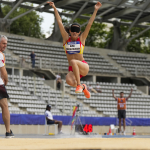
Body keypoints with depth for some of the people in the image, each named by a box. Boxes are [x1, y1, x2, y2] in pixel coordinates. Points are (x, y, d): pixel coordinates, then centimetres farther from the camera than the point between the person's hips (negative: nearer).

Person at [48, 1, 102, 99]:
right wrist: (54, 8, 1)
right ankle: (83, 87, 3)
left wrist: (95, 10, -5)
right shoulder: (66, 38, 8)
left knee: (73, 61, -35)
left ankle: (79, 85, -25)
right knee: (69, 81, -31)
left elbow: (90, 24, 0)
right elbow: (60, 22, 4)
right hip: (72, 70, 2)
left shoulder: (82, 39, 4)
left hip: (83, 67, -2)